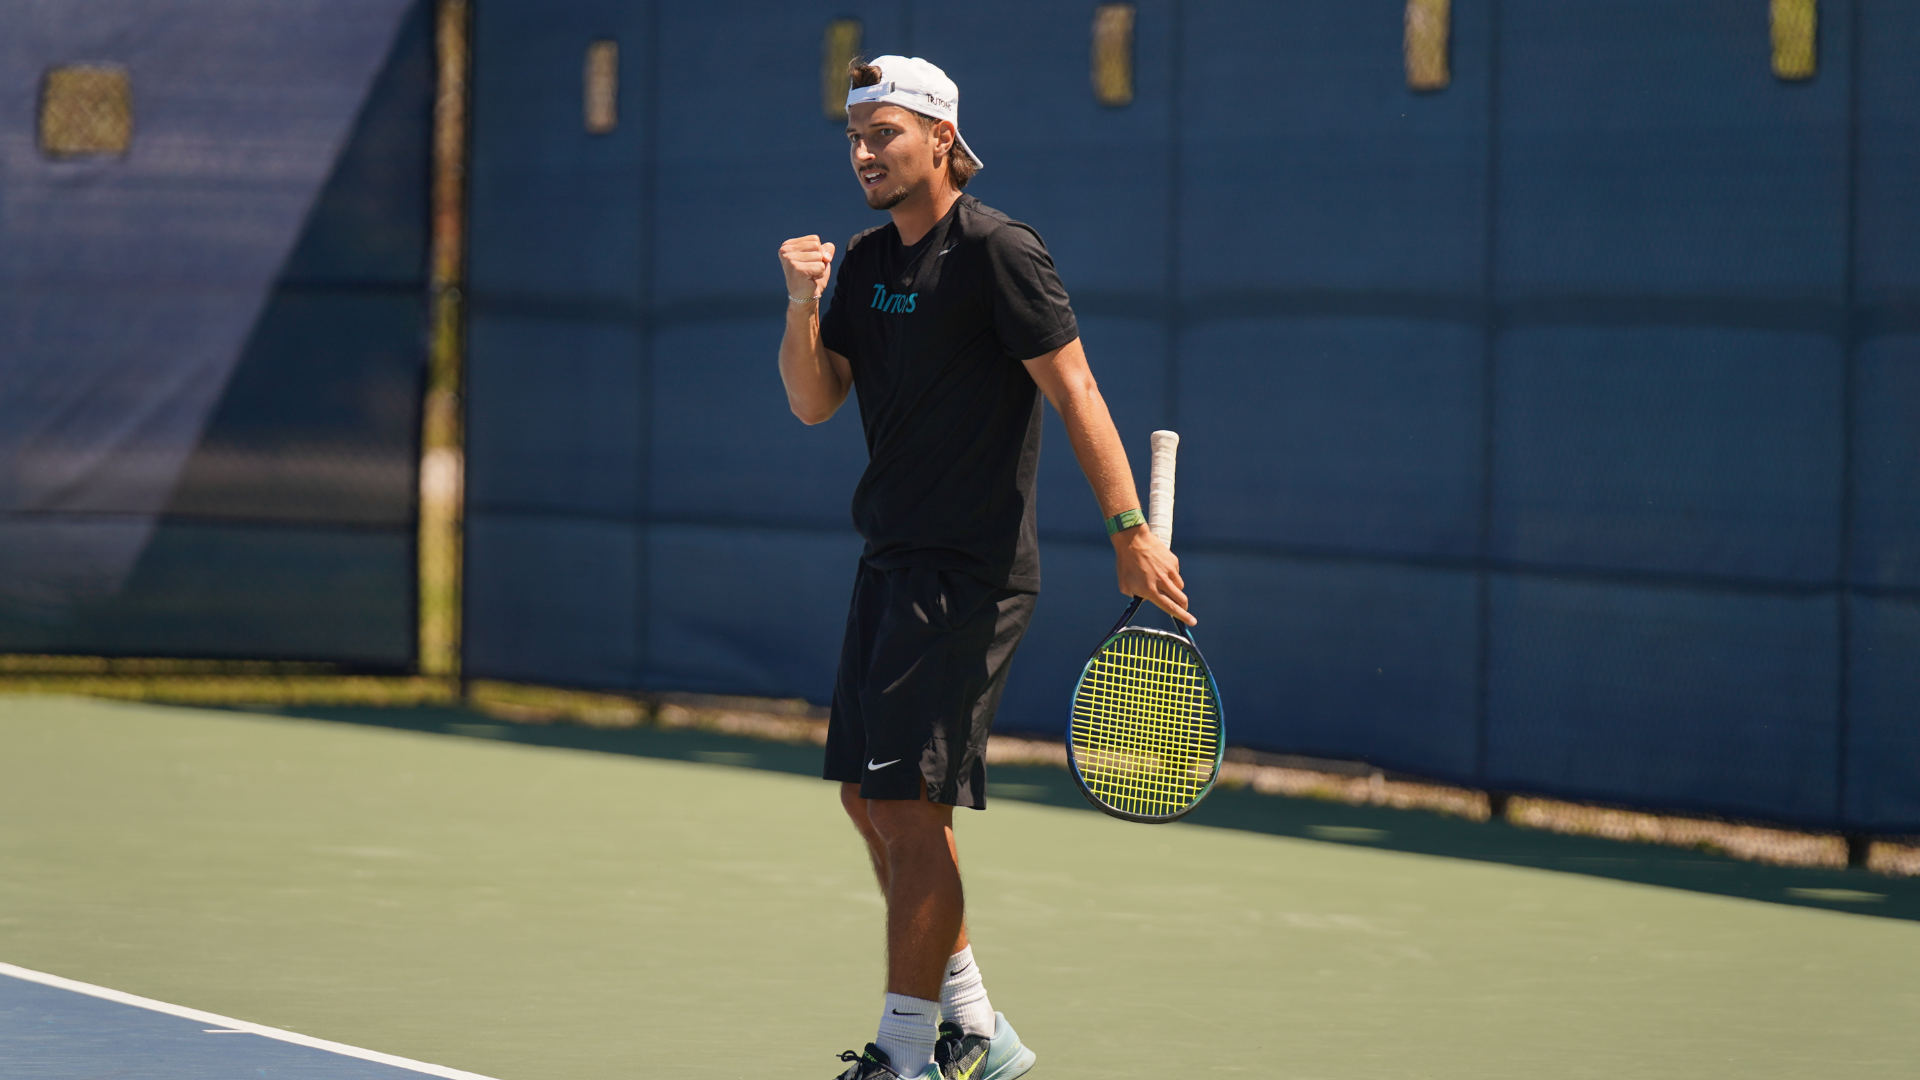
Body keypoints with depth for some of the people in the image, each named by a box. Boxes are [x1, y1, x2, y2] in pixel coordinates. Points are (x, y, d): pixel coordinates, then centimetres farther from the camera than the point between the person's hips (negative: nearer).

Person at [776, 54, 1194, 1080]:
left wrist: (1129, 531, -21)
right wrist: (803, 306, -8)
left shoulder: (997, 251, -12)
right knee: (867, 794, 10)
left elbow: (1074, 388, -15)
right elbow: (814, 401, 10)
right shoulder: (868, 261, 12)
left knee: (907, 804, -10)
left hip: (969, 573, -9)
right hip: (891, 564, 9)